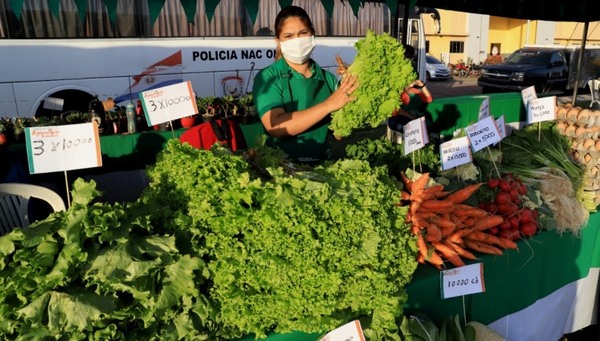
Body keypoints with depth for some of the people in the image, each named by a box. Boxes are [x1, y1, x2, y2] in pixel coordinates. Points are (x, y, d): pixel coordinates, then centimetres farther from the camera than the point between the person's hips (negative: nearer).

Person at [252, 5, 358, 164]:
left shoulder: (328, 78, 4)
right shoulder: (267, 77, -5)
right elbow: (276, 127, -19)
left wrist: (347, 104, -13)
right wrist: (328, 104, -19)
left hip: (322, 163, 2)